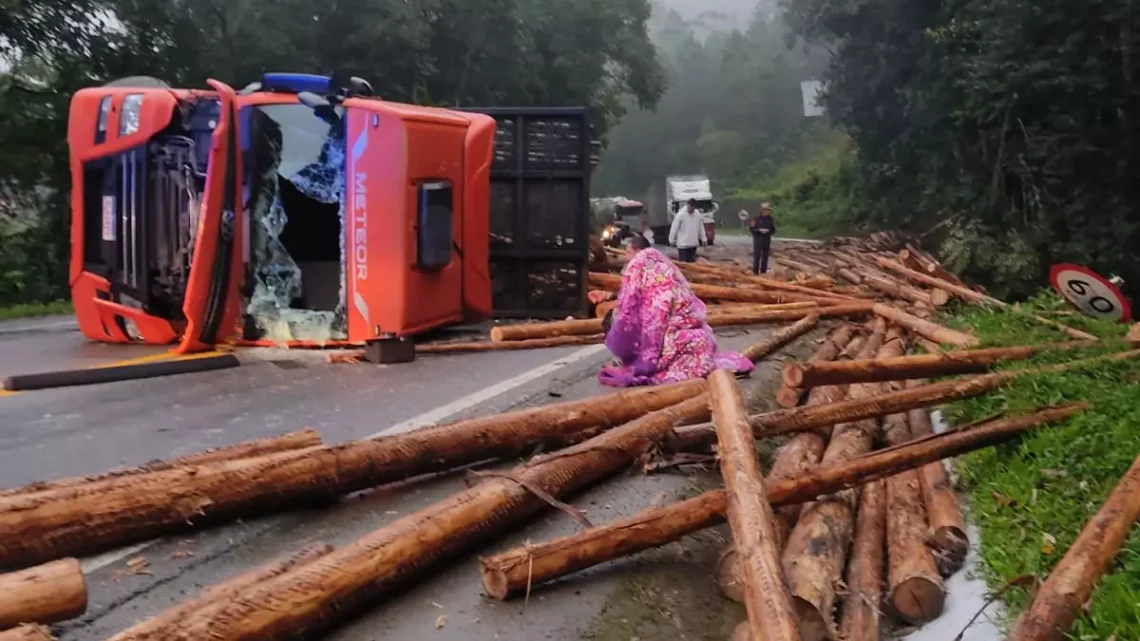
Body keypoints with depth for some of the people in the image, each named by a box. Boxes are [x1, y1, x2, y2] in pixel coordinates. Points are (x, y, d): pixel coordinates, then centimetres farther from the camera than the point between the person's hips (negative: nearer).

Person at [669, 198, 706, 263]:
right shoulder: (681, 214, -13)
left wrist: (703, 239, 12)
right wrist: (672, 240, -5)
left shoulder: (698, 214, 3)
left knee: (691, 261, 13)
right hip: (682, 244, -5)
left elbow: (701, 227, 12)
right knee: (682, 262, -4)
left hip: (693, 243, 5)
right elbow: (674, 228, -8)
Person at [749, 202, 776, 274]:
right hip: (757, 239, -3)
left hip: (766, 240, 3)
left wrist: (768, 231, -11)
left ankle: (763, 271, 14)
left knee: (765, 256, 6)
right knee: (757, 256, -5)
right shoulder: (757, 219, -5)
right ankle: (755, 271, 1)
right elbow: (752, 228, -5)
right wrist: (759, 230, -20)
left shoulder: (771, 219, 5)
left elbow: (773, 230, 10)